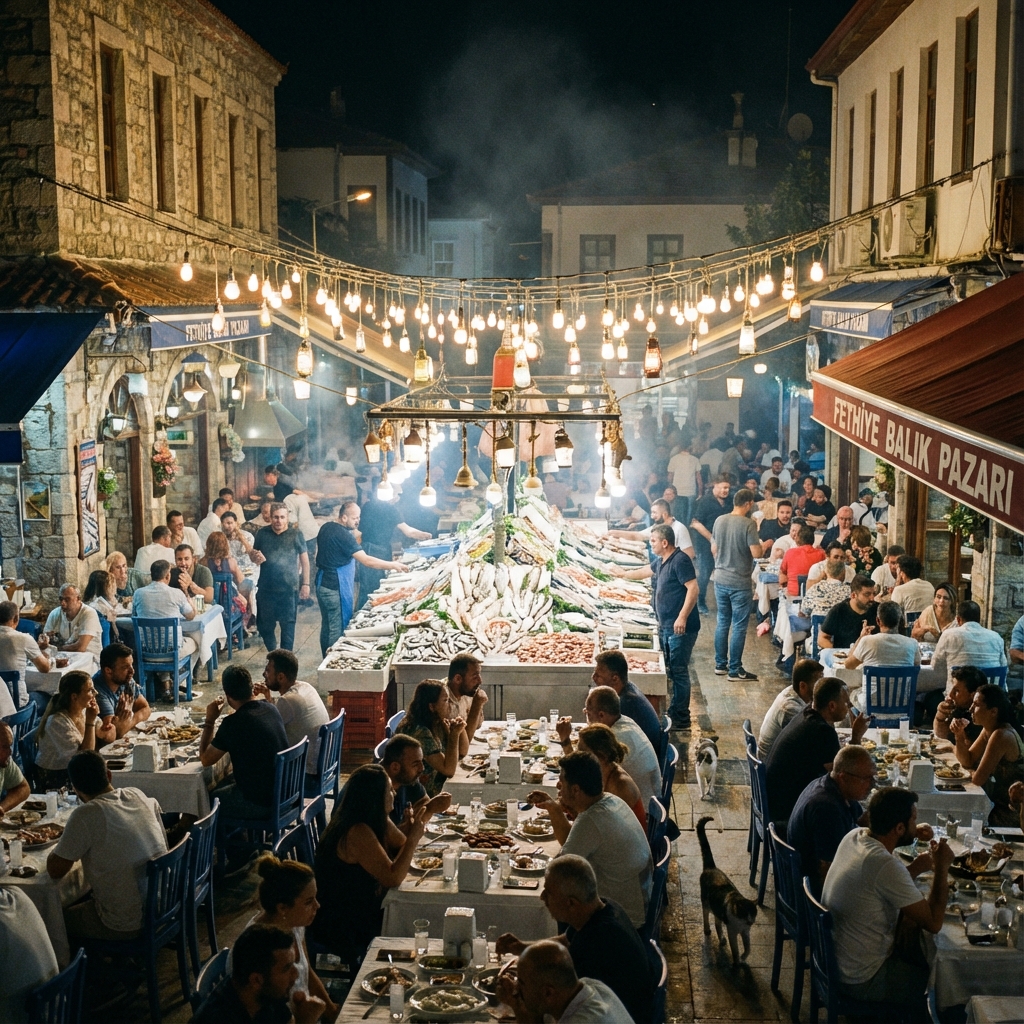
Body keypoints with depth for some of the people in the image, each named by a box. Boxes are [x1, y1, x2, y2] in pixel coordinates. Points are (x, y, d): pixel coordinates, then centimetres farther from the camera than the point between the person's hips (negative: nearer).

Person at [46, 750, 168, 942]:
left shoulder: (85, 815, -20)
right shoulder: (138, 795, -2)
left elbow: (55, 871, -13)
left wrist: (64, 848, 8)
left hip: (128, 925, -6)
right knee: (82, 898, 29)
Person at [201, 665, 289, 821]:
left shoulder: (233, 723, -21)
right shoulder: (271, 709, 0)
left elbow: (205, 760, -6)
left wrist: (209, 721, 0)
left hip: (259, 803, -7)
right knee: (222, 786, 28)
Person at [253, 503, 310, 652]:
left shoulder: (295, 534, -2)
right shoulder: (262, 533, 5)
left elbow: (304, 560, 2)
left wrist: (305, 584, -1)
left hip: (289, 588, -3)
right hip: (266, 588, 3)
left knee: (288, 624, 0)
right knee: (265, 624, 12)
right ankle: (272, 652, 33)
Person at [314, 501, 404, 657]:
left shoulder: (326, 528, 7)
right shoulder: (343, 535, -20)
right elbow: (366, 560, -24)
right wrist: (393, 565, -18)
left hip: (322, 584, 9)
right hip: (337, 588, -9)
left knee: (326, 626, 16)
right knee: (338, 629, -3)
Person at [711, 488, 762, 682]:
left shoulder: (719, 520, 2)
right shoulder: (749, 524, -17)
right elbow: (756, 553, -20)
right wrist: (762, 544, 1)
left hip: (720, 580, 6)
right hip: (740, 583, -6)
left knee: (722, 622, 16)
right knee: (739, 626, 1)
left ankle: (720, 664, 24)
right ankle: (735, 670, 5)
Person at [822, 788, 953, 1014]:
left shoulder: (853, 837, -5)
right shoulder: (886, 865, -30)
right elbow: (934, 923, -22)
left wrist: (917, 867, 0)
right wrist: (942, 868, -13)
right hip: (861, 980, -8)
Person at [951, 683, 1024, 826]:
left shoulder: (1001, 736, -25)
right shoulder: (988, 729, 3)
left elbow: (978, 779, -22)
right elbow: (967, 761, 8)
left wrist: (969, 772, 0)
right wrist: (959, 735, -8)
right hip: (1001, 801, 8)